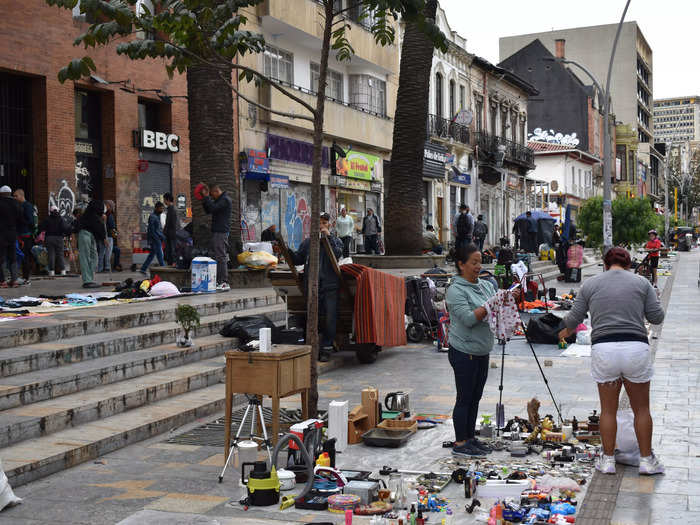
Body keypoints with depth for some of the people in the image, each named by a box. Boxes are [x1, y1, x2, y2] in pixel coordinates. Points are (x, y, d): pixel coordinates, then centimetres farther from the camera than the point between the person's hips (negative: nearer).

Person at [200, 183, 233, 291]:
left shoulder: (225, 200, -10)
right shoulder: (219, 200, 22)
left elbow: (213, 208, -22)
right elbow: (208, 210, 25)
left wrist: (206, 196, -13)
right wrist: (204, 199, 14)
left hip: (221, 232, -11)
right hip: (217, 231, 11)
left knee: (221, 257, -12)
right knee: (218, 257, 10)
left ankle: (224, 283, -14)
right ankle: (219, 281, 12)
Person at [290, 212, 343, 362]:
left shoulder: (335, 241, 8)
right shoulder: (308, 242, 15)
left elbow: (337, 254, -12)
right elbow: (298, 259, 13)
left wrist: (328, 237, -12)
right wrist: (286, 251, -2)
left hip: (330, 286, -2)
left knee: (330, 319, -3)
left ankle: (326, 348, 6)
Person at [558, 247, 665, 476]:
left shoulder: (590, 284, 9)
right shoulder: (641, 282, 7)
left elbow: (575, 317, 12)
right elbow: (657, 317, 5)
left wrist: (566, 331, 33)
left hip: (604, 349, 0)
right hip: (636, 348, 0)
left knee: (608, 409, 11)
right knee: (641, 408, 13)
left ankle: (608, 460, 17)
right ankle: (647, 460, 19)